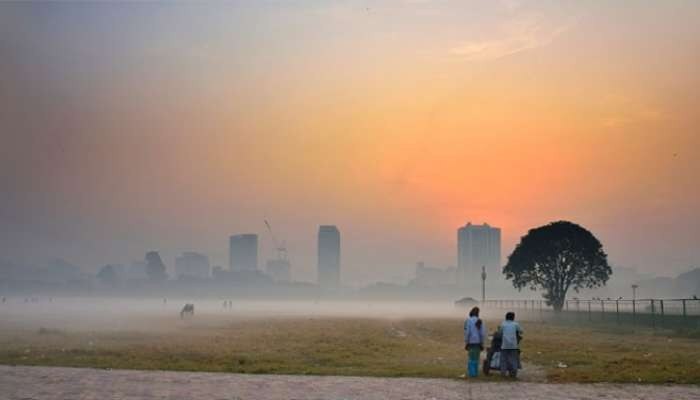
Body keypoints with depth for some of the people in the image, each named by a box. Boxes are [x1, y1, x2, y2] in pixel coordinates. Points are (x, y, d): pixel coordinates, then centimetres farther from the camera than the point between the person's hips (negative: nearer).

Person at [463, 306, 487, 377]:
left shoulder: (468, 320, -7)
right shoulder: (480, 321, 5)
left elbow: (467, 332, -12)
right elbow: (483, 333, 2)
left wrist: (466, 343, -6)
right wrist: (482, 343, 9)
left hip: (471, 342, -4)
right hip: (478, 342, 4)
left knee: (471, 358, 0)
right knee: (476, 358, 13)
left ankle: (471, 373, -4)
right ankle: (476, 373, 15)